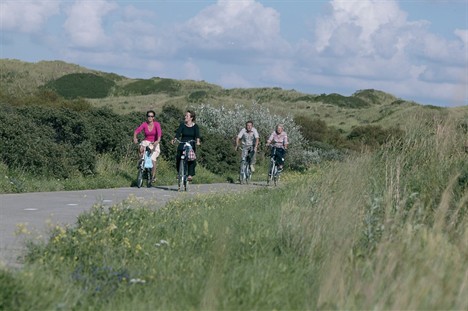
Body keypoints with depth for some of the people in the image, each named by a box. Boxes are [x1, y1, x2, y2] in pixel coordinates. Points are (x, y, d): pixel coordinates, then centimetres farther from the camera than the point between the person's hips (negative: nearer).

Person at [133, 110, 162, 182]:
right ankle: (140, 161, -7)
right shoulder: (144, 124, -6)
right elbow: (137, 130, -17)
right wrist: (135, 138, -37)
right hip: (146, 142, 1)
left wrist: (158, 140, -44)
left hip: (155, 143, -1)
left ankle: (153, 176, 3)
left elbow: (159, 132, -26)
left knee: (153, 159, -14)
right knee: (141, 149, -34)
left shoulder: (157, 124, -10)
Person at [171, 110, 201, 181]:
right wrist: (174, 139, -29)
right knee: (179, 159, -8)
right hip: (182, 145, 1)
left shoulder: (195, 126, 2)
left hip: (191, 146, -1)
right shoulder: (182, 125, 4)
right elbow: (178, 133, -9)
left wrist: (197, 141, -35)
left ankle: (190, 175, -19)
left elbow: (197, 135, -14)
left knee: (191, 160, -20)